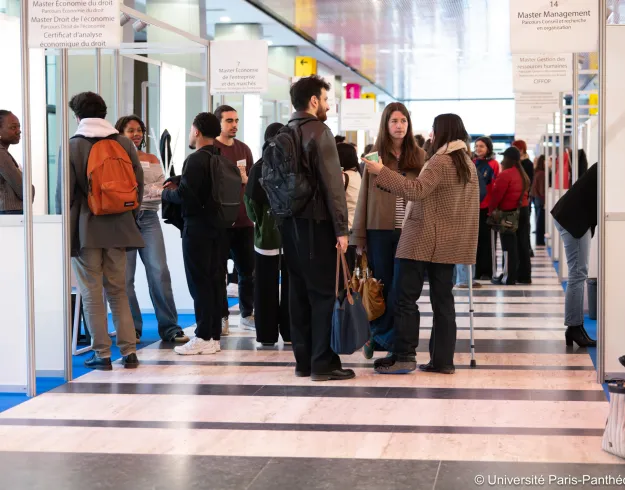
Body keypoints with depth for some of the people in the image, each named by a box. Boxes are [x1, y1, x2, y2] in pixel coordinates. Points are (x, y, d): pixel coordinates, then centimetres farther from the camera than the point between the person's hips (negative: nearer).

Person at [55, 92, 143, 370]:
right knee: (118, 290, 11)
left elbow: (64, 192, -7)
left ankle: (102, 353, 3)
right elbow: (138, 185, 6)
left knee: (92, 293, 3)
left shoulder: (73, 146, -6)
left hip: (85, 230, -4)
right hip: (118, 228, 4)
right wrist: (130, 219, 16)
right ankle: (129, 351, 7)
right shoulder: (124, 144, 5)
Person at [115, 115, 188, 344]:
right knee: (125, 276, -3)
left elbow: (161, 189, 12)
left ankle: (169, 327, -3)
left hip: (148, 218, 2)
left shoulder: (152, 160, 15)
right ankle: (131, 329, 7)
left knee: (159, 272, -8)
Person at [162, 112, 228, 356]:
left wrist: (167, 192, -1)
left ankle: (203, 338, -3)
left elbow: (184, 195, -21)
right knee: (215, 280, 9)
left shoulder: (195, 160, -14)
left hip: (197, 228, -8)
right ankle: (215, 335, 13)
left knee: (199, 281, -4)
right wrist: (178, 185, 13)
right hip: (218, 227, 8)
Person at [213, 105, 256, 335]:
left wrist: (245, 179, -2)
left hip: (243, 219, 5)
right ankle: (222, 317, 7)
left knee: (248, 270, 9)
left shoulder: (244, 149, 14)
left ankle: (247, 314, 20)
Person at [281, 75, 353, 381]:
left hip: (289, 222, 7)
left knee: (299, 292, 11)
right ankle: (323, 363, -3)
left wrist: (283, 214, 14)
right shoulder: (319, 132, -11)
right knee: (323, 293, -3)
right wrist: (341, 228, -15)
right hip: (315, 222, -7)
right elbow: (332, 183, -16)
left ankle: (303, 360, 15)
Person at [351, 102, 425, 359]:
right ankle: (385, 338, 20)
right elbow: (364, 198, 4)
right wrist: (359, 237, 1)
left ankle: (380, 337, 12)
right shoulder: (375, 156, 3)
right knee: (381, 287, 5)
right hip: (380, 232, -1)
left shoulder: (419, 156, 6)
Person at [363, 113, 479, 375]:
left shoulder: (440, 161, -12)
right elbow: (468, 205, 18)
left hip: (424, 240, -8)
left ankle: (404, 356, -6)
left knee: (405, 297, -3)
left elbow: (416, 190, -23)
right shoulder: (468, 164, 14)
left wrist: (382, 172, -20)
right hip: (448, 243, 8)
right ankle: (443, 359, 6)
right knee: (443, 300, 7)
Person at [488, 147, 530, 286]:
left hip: (508, 212, -8)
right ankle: (524, 275, 16)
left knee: (509, 246, -5)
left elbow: (496, 195, -14)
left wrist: (491, 210, -2)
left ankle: (509, 278, -4)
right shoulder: (523, 174, 11)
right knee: (522, 244, 11)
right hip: (523, 210, 8)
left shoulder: (505, 175, -15)